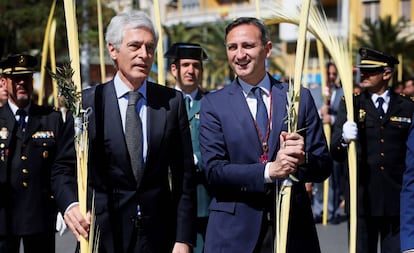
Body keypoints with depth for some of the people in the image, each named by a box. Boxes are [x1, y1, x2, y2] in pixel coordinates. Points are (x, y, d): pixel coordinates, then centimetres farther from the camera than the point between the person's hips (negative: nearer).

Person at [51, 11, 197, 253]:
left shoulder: (172, 101, 1)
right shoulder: (88, 102, -3)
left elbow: (184, 176, 1)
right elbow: (64, 167, 0)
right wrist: (71, 204, -20)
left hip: (159, 233, 1)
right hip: (104, 233, -1)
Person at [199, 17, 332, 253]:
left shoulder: (300, 98, 3)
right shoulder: (213, 104, 1)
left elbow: (324, 166, 3)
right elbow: (213, 170, -8)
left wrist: (303, 159, -20)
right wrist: (269, 171, -21)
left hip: (293, 227, 1)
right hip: (235, 233, -1)